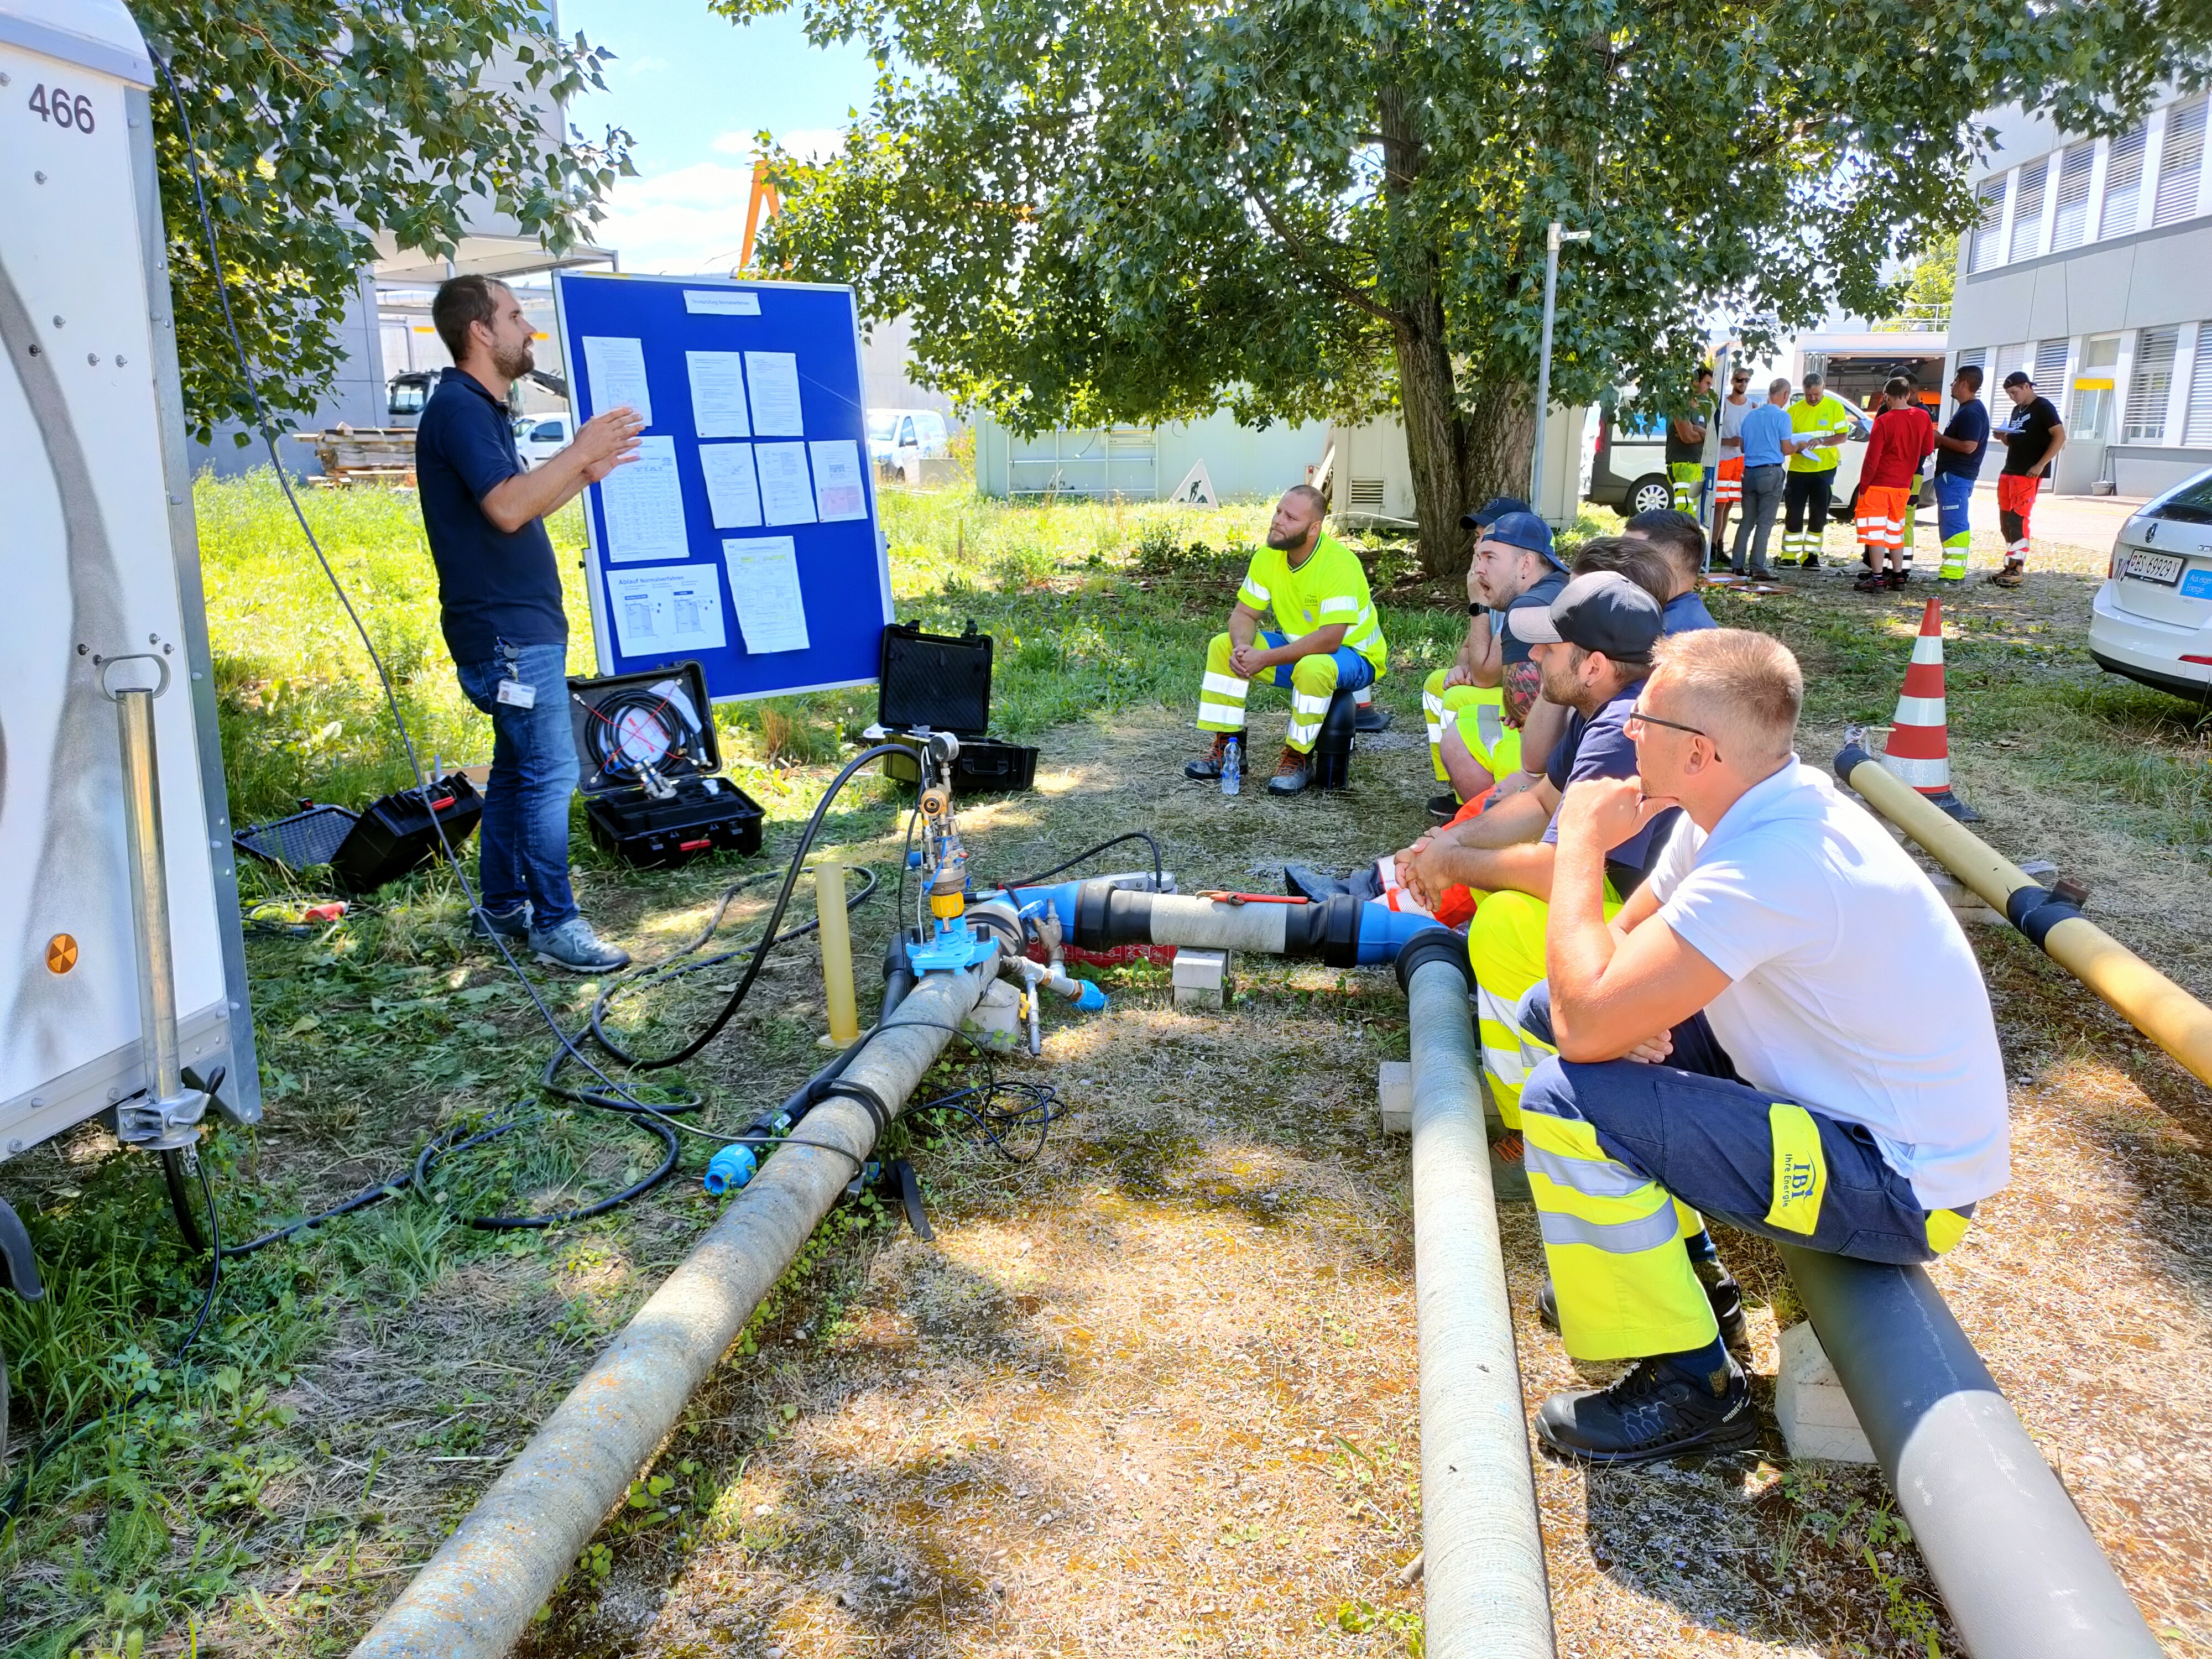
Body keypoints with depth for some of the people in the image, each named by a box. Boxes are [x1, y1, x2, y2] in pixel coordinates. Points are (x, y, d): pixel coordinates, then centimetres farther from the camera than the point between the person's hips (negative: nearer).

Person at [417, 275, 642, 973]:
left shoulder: (479, 409, 18)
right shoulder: (458, 408, -14)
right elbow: (507, 508, -26)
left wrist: (584, 475, 12)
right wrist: (579, 451, -20)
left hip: (520, 626, 11)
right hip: (506, 631, -11)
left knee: (518, 767, 15)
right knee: (549, 772, -9)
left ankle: (502, 904, 24)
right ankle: (555, 923, -3)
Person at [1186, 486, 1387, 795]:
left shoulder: (1339, 564, -28)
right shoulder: (1268, 556, -7)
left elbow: (1329, 640, -33)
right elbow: (1244, 614, -2)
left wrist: (1265, 659, -33)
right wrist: (1241, 648, -25)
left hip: (1353, 656, -7)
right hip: (1296, 647, 7)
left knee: (1313, 667, -40)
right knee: (1223, 646, -7)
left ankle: (1298, 758, -19)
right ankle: (1228, 746, 0)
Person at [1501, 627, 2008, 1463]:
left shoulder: (1770, 868, -33)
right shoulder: (1749, 807, -3)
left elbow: (1585, 1026, -34)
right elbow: (1625, 939, 7)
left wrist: (1582, 843, -22)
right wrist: (1629, 1011, -17)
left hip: (1903, 1187, -9)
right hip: (1838, 1096, 9)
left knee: (1566, 1102, -26)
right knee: (1547, 1009, 8)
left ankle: (1688, 1387, -5)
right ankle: (1665, 1260, 22)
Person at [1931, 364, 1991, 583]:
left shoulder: (1971, 412, -15)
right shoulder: (1968, 409, 19)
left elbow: (1968, 446, -23)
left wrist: (1941, 438, -14)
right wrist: (1941, 441, 13)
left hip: (1955, 476, -11)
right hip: (1954, 474, 11)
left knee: (1954, 524, -12)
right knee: (1950, 524, 14)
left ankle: (1954, 573, -13)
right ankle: (1953, 570, 19)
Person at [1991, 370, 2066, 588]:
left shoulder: (2043, 407, -6)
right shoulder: (2017, 410, 19)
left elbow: (2060, 437, -12)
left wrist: (2041, 465, -19)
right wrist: (2004, 437, 3)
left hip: (2028, 474, -9)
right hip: (2009, 471, 9)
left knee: (2018, 519, -12)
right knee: (2005, 521, 8)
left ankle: (2016, 571, -12)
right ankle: (2010, 568, 14)